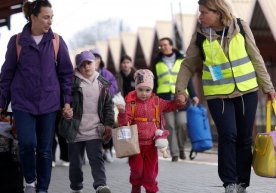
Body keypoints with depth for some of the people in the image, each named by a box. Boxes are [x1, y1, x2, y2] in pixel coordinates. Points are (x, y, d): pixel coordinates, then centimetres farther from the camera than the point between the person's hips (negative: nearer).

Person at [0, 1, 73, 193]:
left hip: (49, 103, 1)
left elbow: (66, 73, 6)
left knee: (45, 149, 4)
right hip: (23, 103, -1)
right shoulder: (17, 41, -1)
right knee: (27, 143, -14)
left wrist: (67, 100, 0)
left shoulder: (57, 41, 1)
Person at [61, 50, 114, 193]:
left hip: (95, 130, 1)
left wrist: (109, 124, 4)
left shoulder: (103, 84, 5)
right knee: (76, 161, 10)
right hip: (75, 130, 0)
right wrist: (65, 110, -21)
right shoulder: (73, 82, -3)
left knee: (96, 158, -9)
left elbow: (109, 106, 10)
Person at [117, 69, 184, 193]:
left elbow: (170, 105, 15)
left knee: (151, 170, 7)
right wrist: (122, 113, -30)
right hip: (136, 143, -2)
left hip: (151, 143, 2)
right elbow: (125, 122, -11)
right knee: (136, 169, 3)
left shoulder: (156, 102, 4)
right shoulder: (131, 103, -7)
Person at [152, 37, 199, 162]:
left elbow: (188, 79, 12)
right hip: (164, 97, 1)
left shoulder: (181, 60, 12)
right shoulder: (157, 63, 13)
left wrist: (193, 95, 4)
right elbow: (154, 82, 15)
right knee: (170, 126, -4)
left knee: (182, 123, -11)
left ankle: (181, 148, 11)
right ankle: (174, 153, 1)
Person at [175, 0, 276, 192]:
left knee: (244, 138, 5)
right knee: (228, 135, -16)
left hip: (247, 91, 1)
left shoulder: (241, 27, -3)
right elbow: (188, 65, 4)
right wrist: (180, 89, -8)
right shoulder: (200, 36, -4)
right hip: (218, 94, -1)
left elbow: (256, 58, 3)